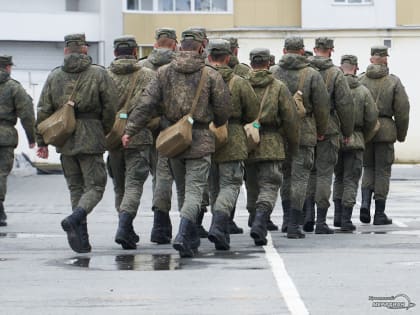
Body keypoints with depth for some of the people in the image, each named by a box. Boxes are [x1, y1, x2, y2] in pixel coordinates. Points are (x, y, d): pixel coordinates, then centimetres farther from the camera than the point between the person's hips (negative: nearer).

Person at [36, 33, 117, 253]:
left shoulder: (54, 76, 5)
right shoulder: (99, 74, -3)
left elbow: (43, 111, 4)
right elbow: (111, 106, -5)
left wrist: (42, 141, 9)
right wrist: (104, 131, 12)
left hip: (64, 139, 4)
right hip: (90, 138, -4)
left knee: (75, 187, 13)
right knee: (95, 186, 2)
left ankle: (82, 239, 9)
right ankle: (74, 219, -24)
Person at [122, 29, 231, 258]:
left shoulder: (164, 73, 1)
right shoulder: (210, 75, -4)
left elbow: (145, 103, -5)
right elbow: (224, 109, 1)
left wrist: (130, 130, -4)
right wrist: (217, 124, 22)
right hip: (199, 140, -3)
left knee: (183, 188, 18)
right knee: (195, 189, -4)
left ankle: (192, 240, 25)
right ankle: (183, 236, -24)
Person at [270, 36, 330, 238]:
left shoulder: (271, 73, 0)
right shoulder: (312, 75, -5)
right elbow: (322, 105, -4)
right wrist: (321, 130, 10)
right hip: (304, 133, -3)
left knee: (285, 174, 20)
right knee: (300, 177, 0)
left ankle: (287, 217, 18)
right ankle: (294, 225, -5)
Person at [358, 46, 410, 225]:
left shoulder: (359, 81, 1)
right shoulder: (394, 82, -2)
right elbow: (402, 109, -4)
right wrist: (402, 134, 7)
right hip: (385, 129, -2)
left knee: (368, 168, 16)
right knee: (382, 171, 5)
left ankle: (365, 203, -5)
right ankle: (379, 214, 5)